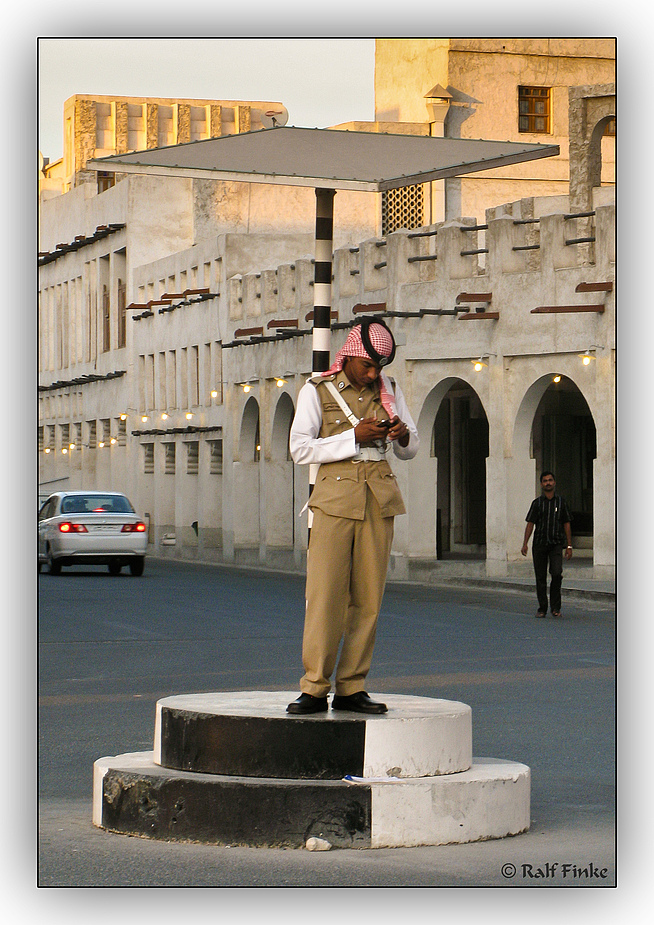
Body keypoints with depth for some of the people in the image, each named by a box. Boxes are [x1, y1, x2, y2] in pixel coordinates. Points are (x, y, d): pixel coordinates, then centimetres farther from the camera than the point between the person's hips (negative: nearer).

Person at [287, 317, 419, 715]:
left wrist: (402, 435, -4)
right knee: (325, 594, -10)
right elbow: (300, 450, -4)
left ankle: (352, 688, 4)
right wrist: (354, 436, -13)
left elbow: (411, 450, 20)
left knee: (368, 597, 0)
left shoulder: (390, 390, 14)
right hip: (335, 496, -3)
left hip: (380, 499, 3)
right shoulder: (317, 390, 4)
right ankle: (315, 689, -5)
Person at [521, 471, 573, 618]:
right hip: (539, 544, 1)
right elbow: (530, 523, 3)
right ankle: (542, 608, 12)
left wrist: (569, 546, 5)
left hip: (556, 544, -1)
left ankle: (555, 607, -4)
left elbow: (566, 524, 10)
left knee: (557, 573, -17)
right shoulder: (537, 503, 7)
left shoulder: (561, 502, 8)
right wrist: (525, 544, -9)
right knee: (540, 577, 2)